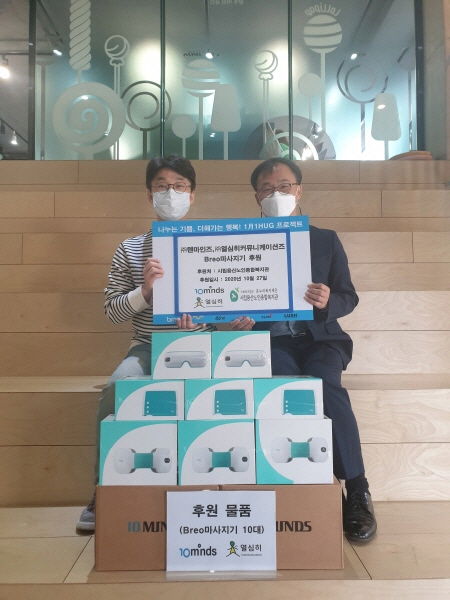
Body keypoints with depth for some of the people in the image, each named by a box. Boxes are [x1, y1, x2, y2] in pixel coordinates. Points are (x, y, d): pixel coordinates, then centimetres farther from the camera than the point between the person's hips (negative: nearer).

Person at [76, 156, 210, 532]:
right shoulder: (130, 251, 7)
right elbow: (112, 311, 3)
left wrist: (200, 316, -17)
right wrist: (144, 290, -17)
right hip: (148, 348, 1)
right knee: (118, 386, -29)